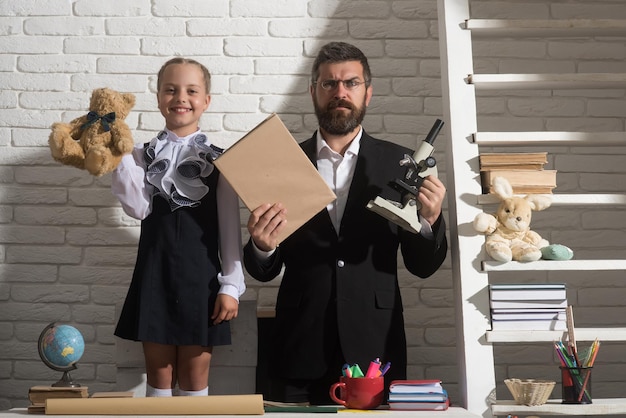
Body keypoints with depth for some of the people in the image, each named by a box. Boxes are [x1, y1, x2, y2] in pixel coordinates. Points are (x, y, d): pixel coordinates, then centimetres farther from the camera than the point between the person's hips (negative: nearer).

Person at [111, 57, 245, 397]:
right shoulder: (144, 155, 4)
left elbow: (230, 226, -1)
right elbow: (139, 208, -10)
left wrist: (231, 286, -4)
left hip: (201, 276, -1)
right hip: (155, 273, 1)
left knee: (195, 377, 9)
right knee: (158, 373, 11)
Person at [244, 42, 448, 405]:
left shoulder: (399, 163, 2)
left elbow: (423, 266, 3)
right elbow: (264, 272, 6)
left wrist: (430, 219, -15)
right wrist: (262, 246, -16)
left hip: (374, 346, 0)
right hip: (300, 348, 1)